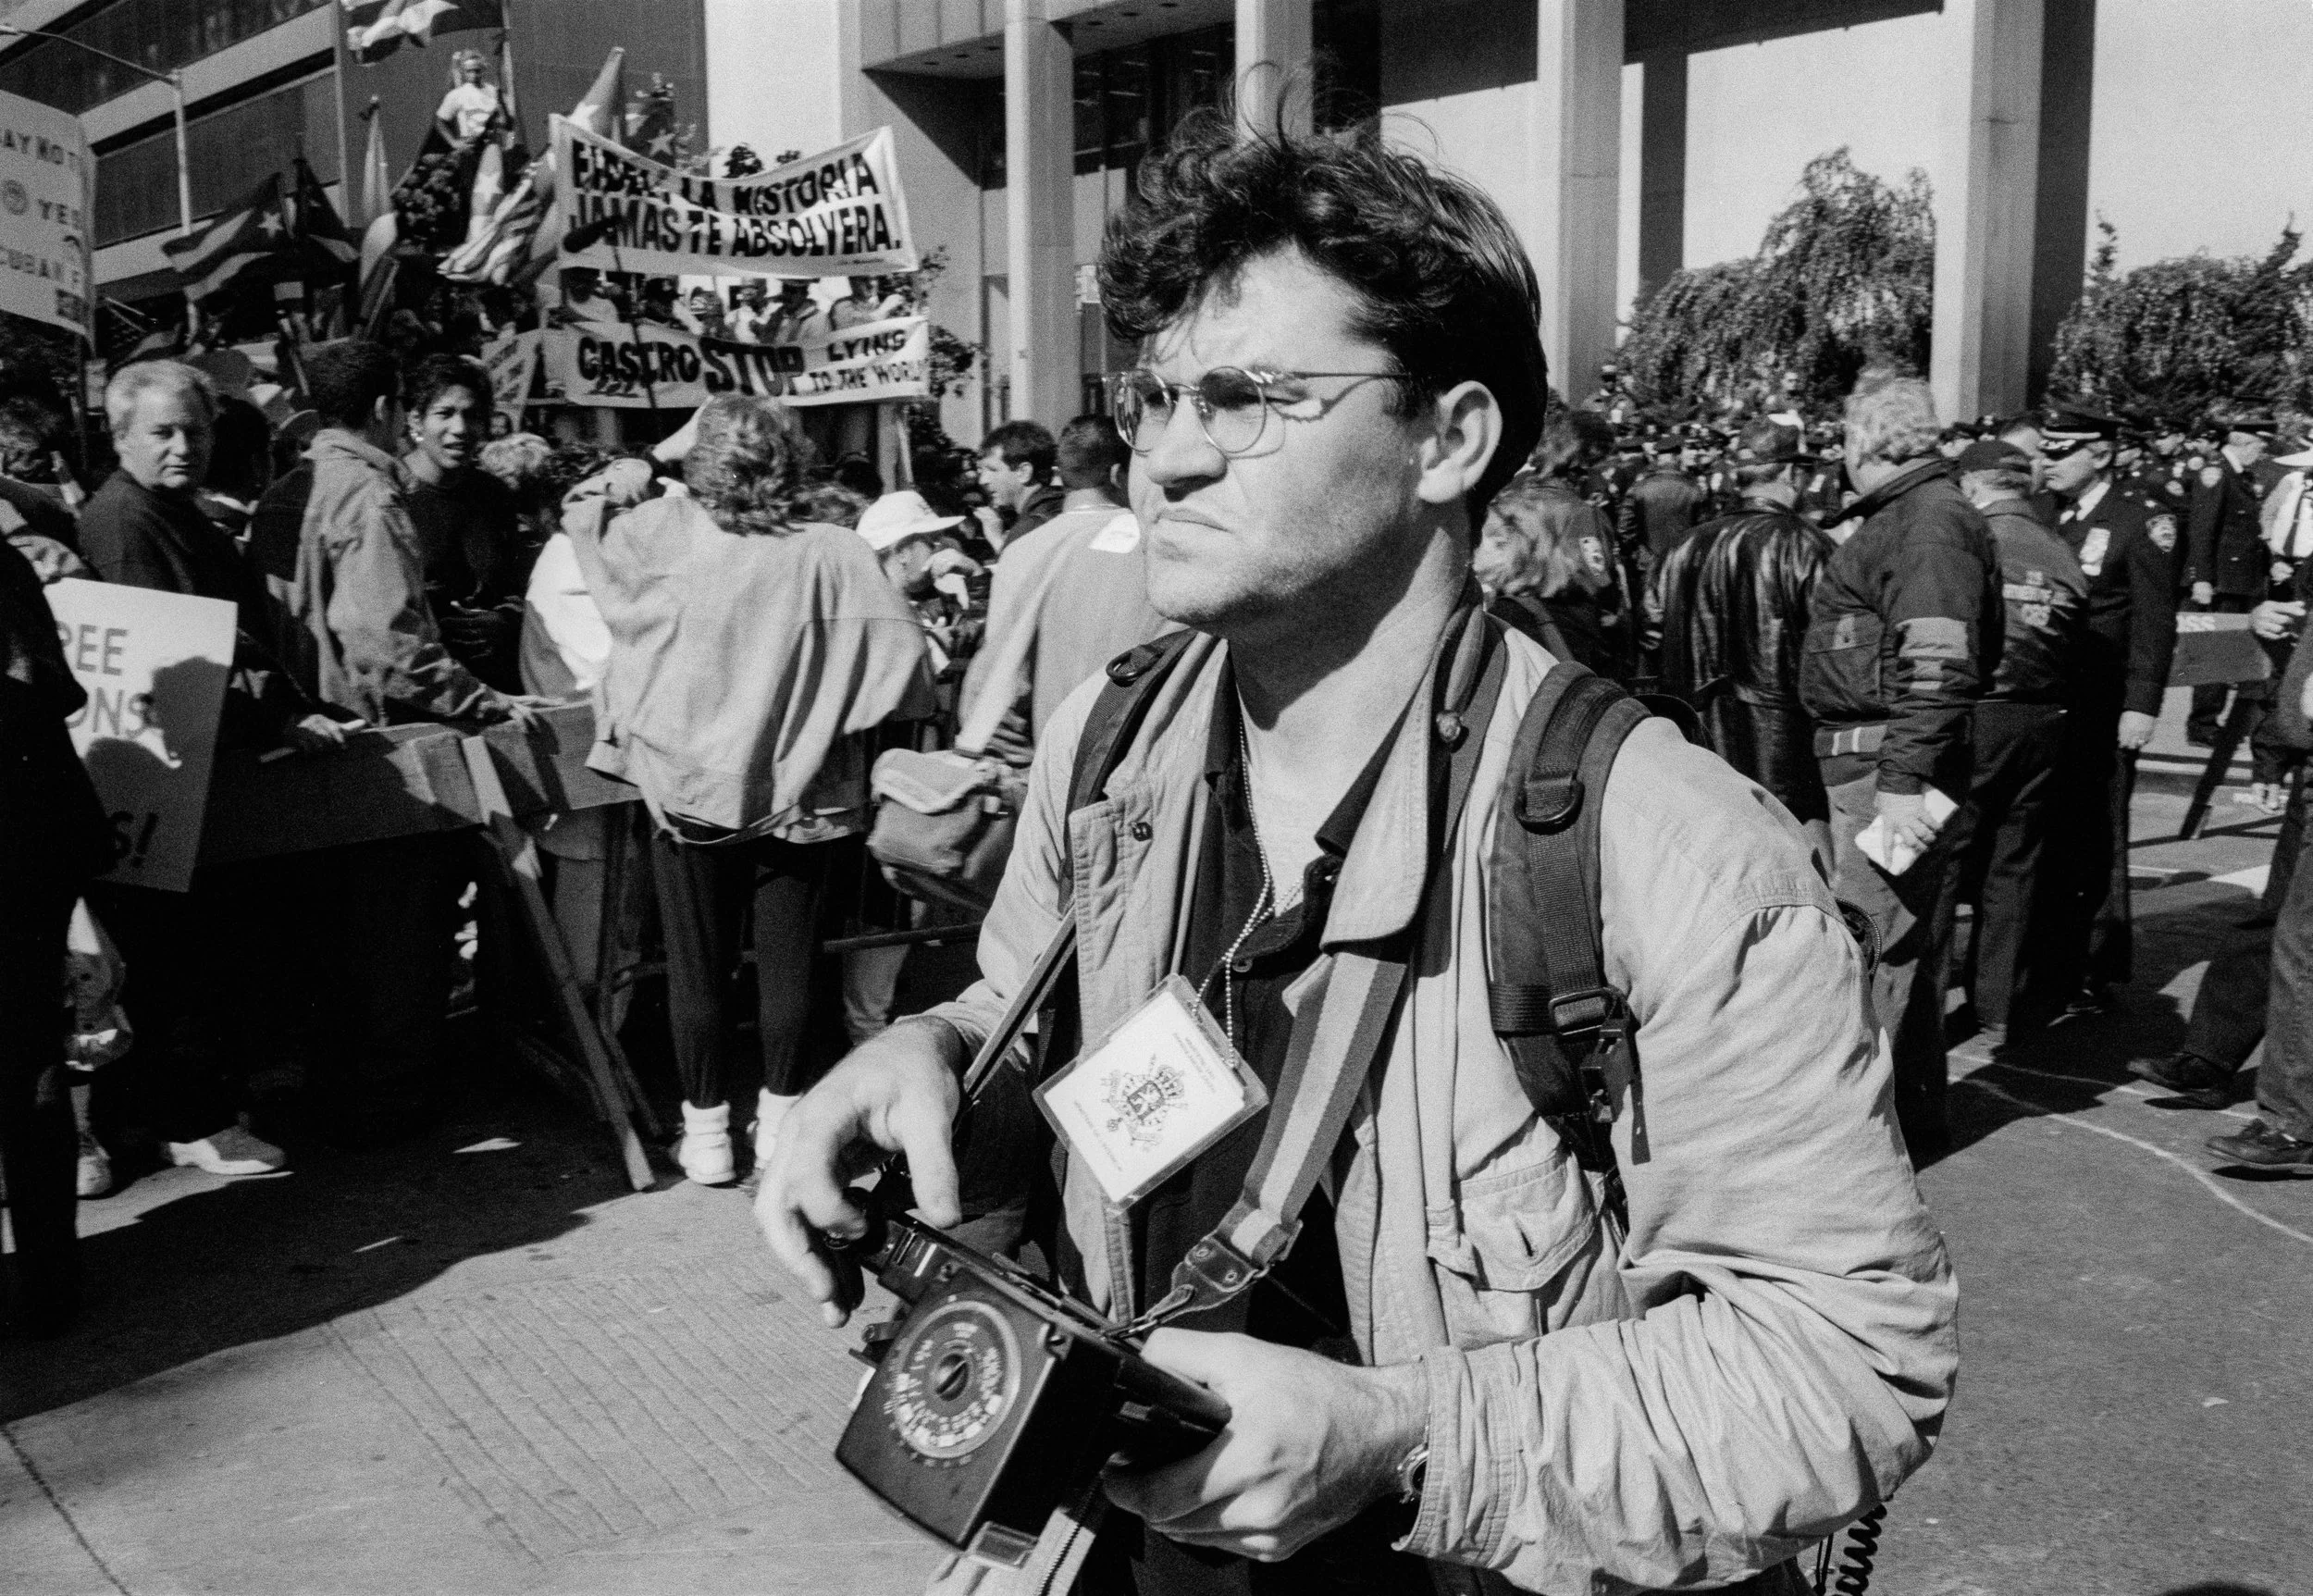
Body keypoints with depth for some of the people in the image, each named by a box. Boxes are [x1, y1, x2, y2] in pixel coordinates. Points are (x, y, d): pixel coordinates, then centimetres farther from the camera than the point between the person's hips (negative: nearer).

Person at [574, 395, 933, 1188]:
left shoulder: (661, 535, -11)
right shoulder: (830, 554, -13)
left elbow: (589, 547, 6)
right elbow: (898, 654, -15)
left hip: (689, 788, 0)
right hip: (794, 791, 0)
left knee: (697, 965, 12)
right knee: (787, 962, 12)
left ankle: (706, 1130, 20)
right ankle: (783, 1117, 23)